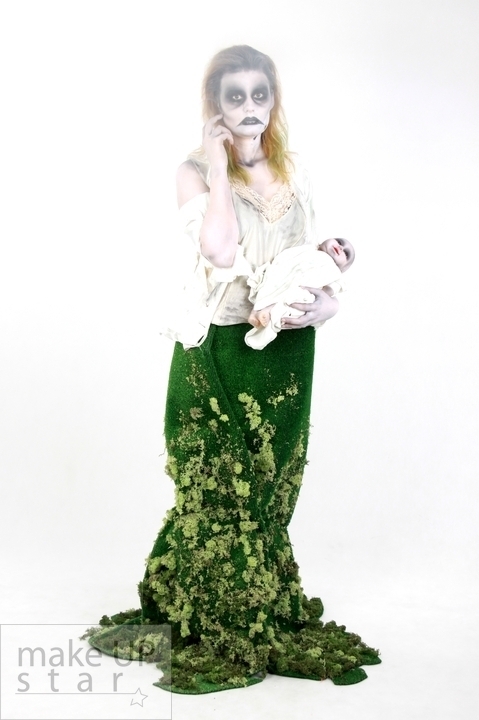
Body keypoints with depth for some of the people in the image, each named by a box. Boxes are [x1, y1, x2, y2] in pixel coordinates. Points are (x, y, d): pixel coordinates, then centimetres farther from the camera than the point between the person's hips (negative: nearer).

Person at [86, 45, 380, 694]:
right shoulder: (196, 172, -4)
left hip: (286, 353, 4)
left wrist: (328, 299, -7)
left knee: (268, 487, 12)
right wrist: (220, 163, -15)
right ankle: (219, 630, 20)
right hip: (220, 352, -4)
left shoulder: (292, 173, 10)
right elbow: (221, 250, -21)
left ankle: (266, 618, 27)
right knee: (223, 487, 4)